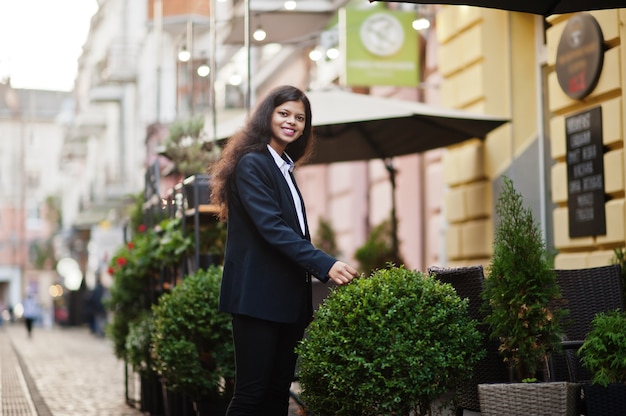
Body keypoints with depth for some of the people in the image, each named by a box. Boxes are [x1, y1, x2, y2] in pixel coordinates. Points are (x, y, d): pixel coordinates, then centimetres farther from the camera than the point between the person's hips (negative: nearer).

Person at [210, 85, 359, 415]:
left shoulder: (284, 168, 18)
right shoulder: (252, 163, -9)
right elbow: (271, 227, -20)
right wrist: (326, 265, -26)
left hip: (287, 298, 9)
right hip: (258, 297, -9)